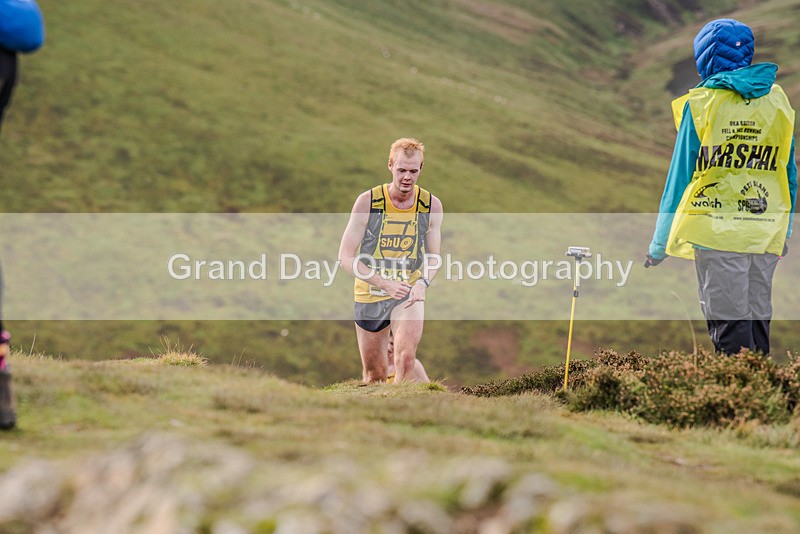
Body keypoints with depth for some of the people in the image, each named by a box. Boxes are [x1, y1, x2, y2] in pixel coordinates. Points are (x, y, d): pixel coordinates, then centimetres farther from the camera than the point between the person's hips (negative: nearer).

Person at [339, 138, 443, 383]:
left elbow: (433, 257, 7)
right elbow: (345, 257, -10)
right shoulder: (367, 202, -11)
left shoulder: (431, 206, -4)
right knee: (374, 376, 8)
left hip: (409, 293, 0)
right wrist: (384, 283, -22)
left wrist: (422, 283, -15)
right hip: (370, 294, 0)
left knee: (406, 359, -26)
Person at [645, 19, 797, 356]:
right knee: (758, 325, 12)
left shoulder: (701, 104, -5)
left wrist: (659, 245, 6)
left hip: (718, 233, -4)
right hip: (767, 235, 4)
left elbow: (680, 176, -1)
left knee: (730, 333, -4)